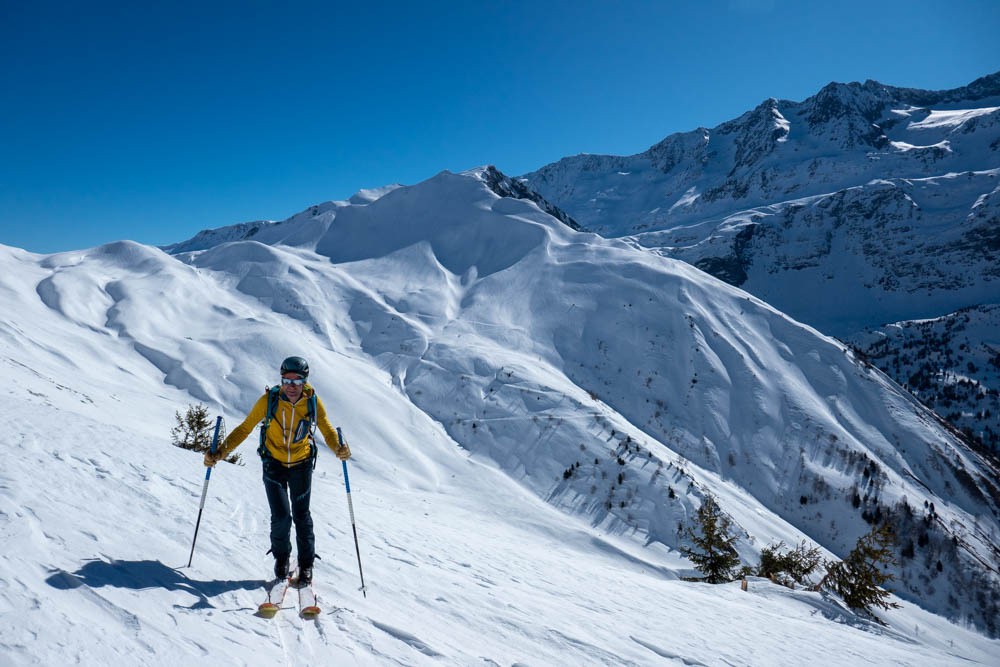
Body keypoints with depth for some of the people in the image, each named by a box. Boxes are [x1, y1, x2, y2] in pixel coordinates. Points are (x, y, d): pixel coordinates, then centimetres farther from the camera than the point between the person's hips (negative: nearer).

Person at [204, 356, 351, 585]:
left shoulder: (313, 401, -18)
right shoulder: (268, 400, -21)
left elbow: (327, 430, -8)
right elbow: (245, 428, -12)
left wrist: (339, 448, -29)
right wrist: (220, 451, -22)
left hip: (302, 465, 1)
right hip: (274, 464, -1)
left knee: (301, 515, 7)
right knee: (281, 516, -6)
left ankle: (306, 564, 27)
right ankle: (281, 558, 23)